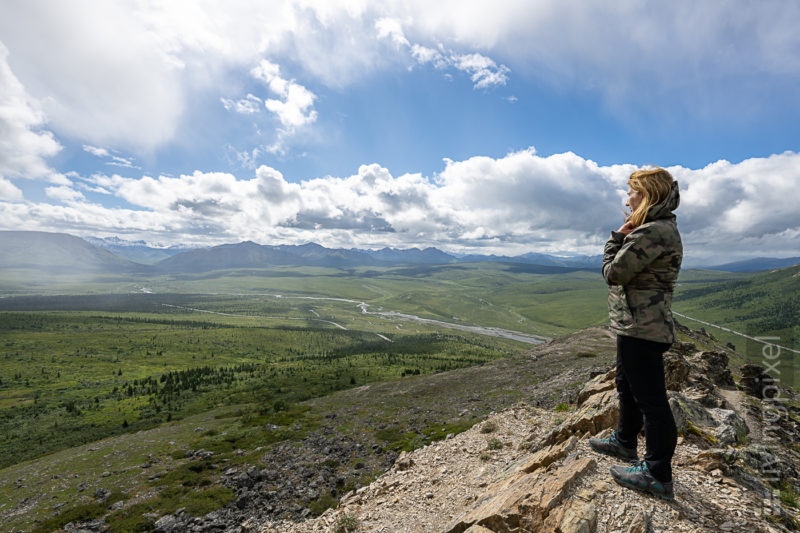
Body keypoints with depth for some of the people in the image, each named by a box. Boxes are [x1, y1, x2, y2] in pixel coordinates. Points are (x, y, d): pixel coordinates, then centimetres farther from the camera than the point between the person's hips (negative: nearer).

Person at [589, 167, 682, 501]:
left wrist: (617, 238, -6)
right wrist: (623, 238, 3)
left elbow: (614, 272, -19)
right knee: (628, 386, 24)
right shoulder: (662, 229, 15)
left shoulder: (652, 232, -20)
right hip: (641, 325, 11)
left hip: (641, 328, -11)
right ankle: (625, 441, 43)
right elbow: (625, 271, 14)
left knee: (650, 398, 0)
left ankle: (658, 476, 14)